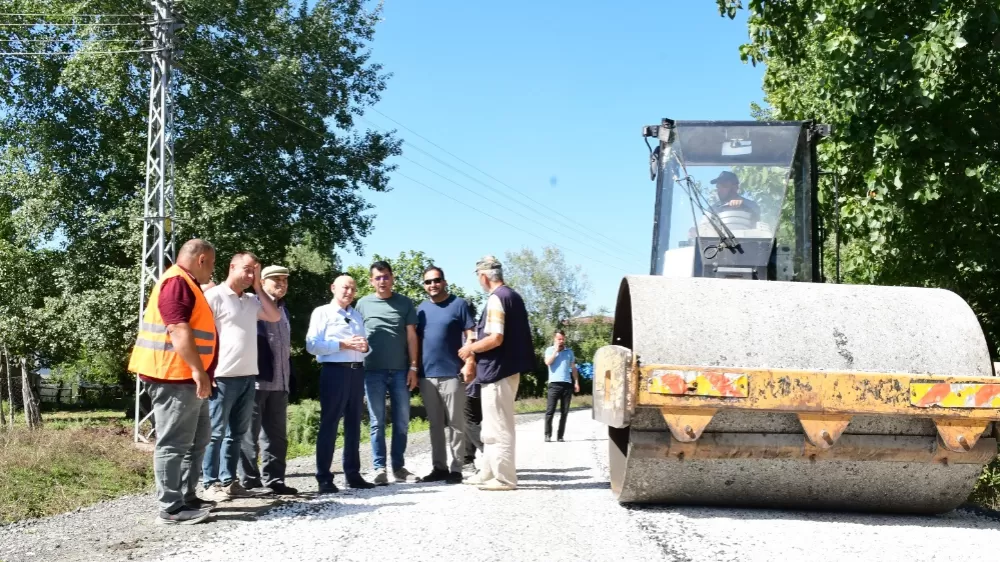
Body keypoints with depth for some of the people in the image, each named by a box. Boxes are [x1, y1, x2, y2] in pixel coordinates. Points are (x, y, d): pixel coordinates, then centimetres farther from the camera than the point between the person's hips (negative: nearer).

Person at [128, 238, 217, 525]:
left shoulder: (187, 284, 20)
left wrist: (199, 373, 27)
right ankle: (171, 508, -3)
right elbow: (178, 329, -26)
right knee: (174, 442, -7)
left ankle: (187, 496, 24)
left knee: (197, 438, 17)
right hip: (174, 377, -11)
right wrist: (198, 370, -29)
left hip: (186, 378, 11)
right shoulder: (176, 282, -15)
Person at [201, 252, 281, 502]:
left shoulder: (251, 301, 16)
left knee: (237, 432, 11)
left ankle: (228, 480, 17)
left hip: (248, 376, 7)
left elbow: (275, 316, 9)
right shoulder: (215, 296, -5)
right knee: (216, 432, -1)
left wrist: (258, 287, 7)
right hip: (224, 376, -7)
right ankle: (211, 483, 5)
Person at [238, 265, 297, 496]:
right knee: (250, 434, 0)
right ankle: (249, 480, 5)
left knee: (276, 434, 9)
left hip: (279, 382, 8)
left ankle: (273, 479, 15)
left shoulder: (284, 310, 19)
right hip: (256, 380, -8)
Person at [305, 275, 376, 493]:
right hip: (334, 371, -7)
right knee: (329, 424, -3)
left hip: (357, 371, 7)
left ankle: (353, 474, 20)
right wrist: (342, 344, -17)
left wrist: (365, 347, -3)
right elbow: (312, 345, -12)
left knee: (353, 424, 12)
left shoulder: (357, 315, 20)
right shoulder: (322, 313, -1)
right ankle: (324, 478, 1)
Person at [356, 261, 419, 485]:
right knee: (377, 422, 2)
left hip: (400, 371, 1)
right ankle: (379, 468, 6)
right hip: (373, 371, -1)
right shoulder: (363, 304, 7)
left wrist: (413, 367, 0)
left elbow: (411, 336, 6)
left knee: (401, 422, 5)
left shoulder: (405, 303, 7)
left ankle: (398, 467, 15)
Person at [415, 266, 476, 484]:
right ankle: (439, 467, 18)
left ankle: (456, 469, 5)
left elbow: (470, 336, -5)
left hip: (452, 374, -5)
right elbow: (416, 340, 16)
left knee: (455, 424, 0)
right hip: (427, 375, 5)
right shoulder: (421, 309, 14)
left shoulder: (458, 304, -1)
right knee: (435, 424, 11)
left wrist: (469, 362, -16)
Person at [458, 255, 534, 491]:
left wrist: (471, 348, -10)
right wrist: (476, 348, 22)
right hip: (508, 368, 10)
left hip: (497, 370, -10)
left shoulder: (496, 299, -16)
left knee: (498, 427, -3)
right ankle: (489, 473, 22)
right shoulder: (513, 296, 13)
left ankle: (504, 478, 1)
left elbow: (495, 338, -25)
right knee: (493, 427, 16)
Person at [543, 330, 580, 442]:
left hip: (567, 384, 3)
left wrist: (576, 382, 8)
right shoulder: (550, 350, 8)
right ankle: (548, 434, -2)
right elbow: (547, 362, -10)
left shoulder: (569, 351, 15)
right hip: (554, 384, -3)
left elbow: (573, 368, 17)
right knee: (550, 411, -7)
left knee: (564, 412, 2)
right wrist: (556, 350, -5)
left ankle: (560, 436, 6)